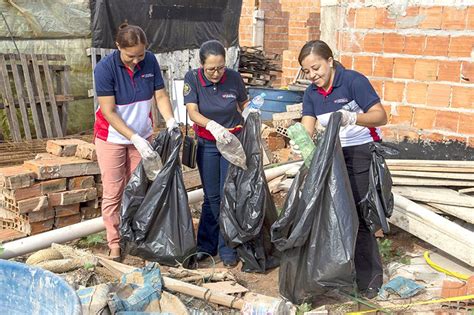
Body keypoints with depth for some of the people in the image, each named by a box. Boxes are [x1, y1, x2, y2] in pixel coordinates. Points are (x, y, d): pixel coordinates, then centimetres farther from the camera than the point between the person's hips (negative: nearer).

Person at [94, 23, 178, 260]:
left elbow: (160, 95, -5)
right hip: (112, 138, -3)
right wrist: (135, 139, -28)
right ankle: (114, 243, 16)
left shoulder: (150, 61, -11)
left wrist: (170, 121, -23)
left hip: (142, 136, 3)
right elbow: (109, 112, -22)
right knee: (113, 192, 4)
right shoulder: (105, 68, -22)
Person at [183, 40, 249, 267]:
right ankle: (206, 245, 22)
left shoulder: (233, 77, -12)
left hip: (233, 140, -1)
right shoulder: (192, 78, -13)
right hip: (206, 143, 1)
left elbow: (244, 104, 5)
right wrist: (212, 125, -39)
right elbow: (192, 112, -22)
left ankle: (227, 249, 9)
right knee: (211, 196, 7)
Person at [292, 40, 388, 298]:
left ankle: (370, 276, 6)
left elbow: (381, 116, -22)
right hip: (334, 154, 7)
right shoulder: (311, 93, 3)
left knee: (355, 214, -8)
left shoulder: (353, 81, -15)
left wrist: (352, 118, -39)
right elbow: (307, 129, -7)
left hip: (362, 153, -6)